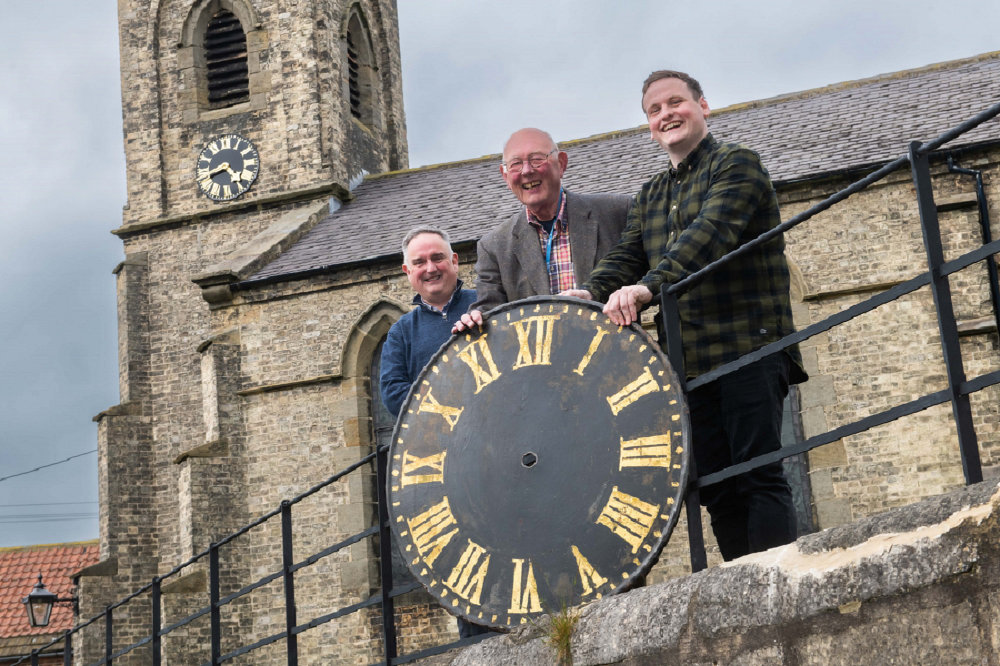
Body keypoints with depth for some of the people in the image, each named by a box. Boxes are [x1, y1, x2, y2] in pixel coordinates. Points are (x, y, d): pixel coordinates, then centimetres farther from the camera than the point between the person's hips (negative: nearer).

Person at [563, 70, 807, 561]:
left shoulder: (736, 164, 0)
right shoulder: (649, 198, 23)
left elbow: (711, 231, -17)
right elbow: (628, 255, 11)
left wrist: (648, 285, -31)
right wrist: (592, 292, -13)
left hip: (749, 349, -7)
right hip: (689, 360, 7)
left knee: (758, 473, -11)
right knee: (716, 487, 3)